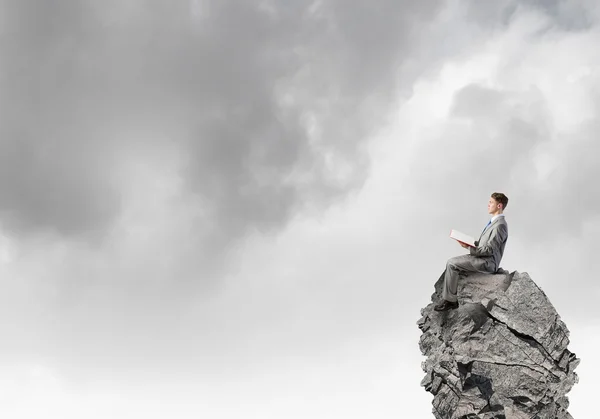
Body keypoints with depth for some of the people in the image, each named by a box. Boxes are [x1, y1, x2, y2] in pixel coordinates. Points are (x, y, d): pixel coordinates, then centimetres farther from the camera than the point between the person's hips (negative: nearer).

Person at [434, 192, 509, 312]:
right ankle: (446, 296, 5)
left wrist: (469, 248, -18)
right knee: (451, 262, 9)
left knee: (452, 264, -16)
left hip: (487, 263, -10)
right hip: (482, 258, 10)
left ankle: (450, 300, -10)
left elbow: (489, 250, -21)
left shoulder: (500, 225, -19)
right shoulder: (494, 221, 15)